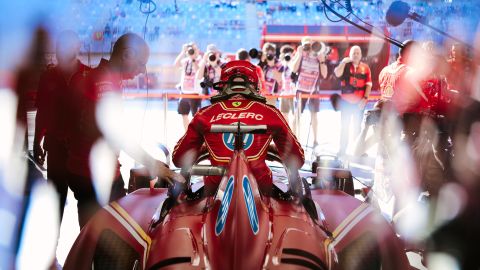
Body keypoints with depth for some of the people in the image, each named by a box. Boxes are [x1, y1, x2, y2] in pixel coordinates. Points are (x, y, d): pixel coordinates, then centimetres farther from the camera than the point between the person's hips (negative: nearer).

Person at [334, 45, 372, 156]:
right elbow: (337, 74, -15)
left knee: (357, 126, 9)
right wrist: (344, 62, -15)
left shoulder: (365, 67, 3)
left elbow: (368, 84, 1)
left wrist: (365, 98, -7)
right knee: (345, 126, 3)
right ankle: (342, 150, 7)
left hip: (359, 102, 1)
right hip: (346, 101, -1)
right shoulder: (345, 65, 3)